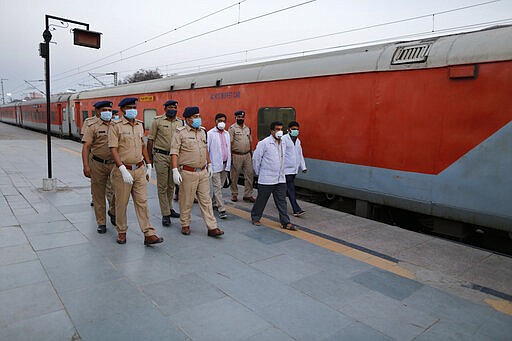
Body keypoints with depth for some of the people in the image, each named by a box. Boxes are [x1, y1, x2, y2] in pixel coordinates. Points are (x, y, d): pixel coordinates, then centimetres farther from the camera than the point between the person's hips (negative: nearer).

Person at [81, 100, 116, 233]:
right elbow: (86, 147, -8)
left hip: (115, 163, 3)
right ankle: (101, 223, 17)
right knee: (98, 194, 5)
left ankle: (113, 213, 32)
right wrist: (86, 166, -16)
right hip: (98, 164, -3)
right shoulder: (92, 126, -3)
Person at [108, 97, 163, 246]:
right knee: (122, 203, 7)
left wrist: (149, 166, 16)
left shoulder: (140, 125, 12)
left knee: (142, 202, 3)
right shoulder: (116, 127, -6)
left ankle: (149, 234, 3)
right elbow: (114, 149, -13)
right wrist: (123, 170, -22)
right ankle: (121, 232, 24)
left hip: (140, 169, 4)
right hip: (123, 170, -4)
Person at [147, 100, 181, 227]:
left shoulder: (180, 123, 9)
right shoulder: (157, 121, -2)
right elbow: (150, 140, 0)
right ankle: (165, 214, 5)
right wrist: (149, 157, -3)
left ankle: (169, 208, 29)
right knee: (162, 186, -1)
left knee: (171, 185, 13)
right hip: (161, 156, -4)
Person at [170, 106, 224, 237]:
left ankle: (212, 228, 8)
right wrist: (175, 170, -18)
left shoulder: (202, 131, 13)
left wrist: (209, 165, 22)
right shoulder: (180, 133, -6)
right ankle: (185, 225, 24)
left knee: (206, 200, 6)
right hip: (188, 173, -5)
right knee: (186, 201, 5)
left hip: (203, 172, 5)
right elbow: (174, 153, -10)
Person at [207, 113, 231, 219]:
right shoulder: (210, 134, -5)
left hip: (225, 164, 6)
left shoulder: (227, 134, 14)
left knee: (220, 186, 13)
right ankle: (221, 210, -7)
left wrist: (229, 163, 13)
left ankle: (214, 203, 31)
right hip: (215, 164, -6)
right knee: (217, 187, -6)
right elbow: (206, 149, -8)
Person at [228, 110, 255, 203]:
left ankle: (248, 194, 10)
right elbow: (230, 143, -9)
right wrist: (230, 156, -13)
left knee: (249, 174, 2)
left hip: (247, 155, 5)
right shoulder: (232, 128, -4)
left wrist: (251, 153, 14)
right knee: (234, 176, 5)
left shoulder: (247, 128, 13)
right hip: (236, 156, -5)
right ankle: (234, 194, 18)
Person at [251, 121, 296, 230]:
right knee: (261, 200, 8)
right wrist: (258, 173, 0)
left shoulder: (283, 143, 9)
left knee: (282, 201, 6)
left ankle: (285, 222, 11)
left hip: (280, 179, 6)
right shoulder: (264, 143, -11)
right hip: (267, 179, -5)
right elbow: (256, 158, -7)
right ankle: (255, 218, 26)